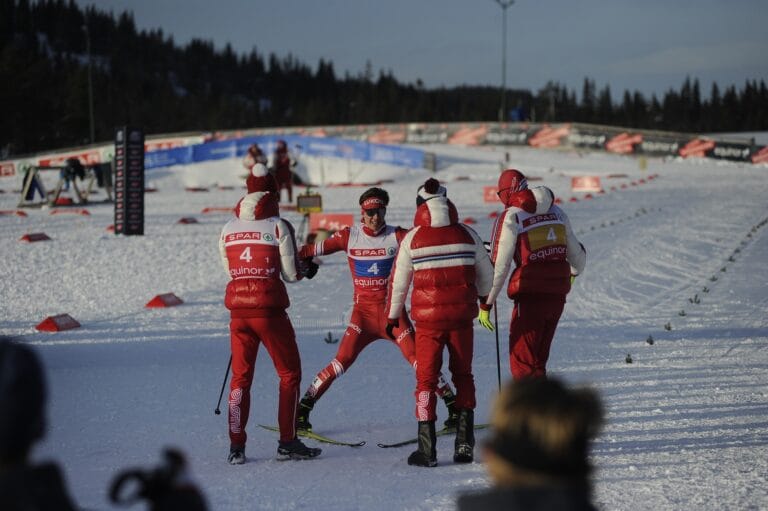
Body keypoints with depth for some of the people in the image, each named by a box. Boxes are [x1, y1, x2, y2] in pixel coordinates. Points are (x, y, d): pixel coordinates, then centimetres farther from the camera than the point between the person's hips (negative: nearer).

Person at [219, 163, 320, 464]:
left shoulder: (228, 229, 7)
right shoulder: (279, 227, -6)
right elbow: (291, 275, -3)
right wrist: (304, 267, 18)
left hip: (238, 310, 4)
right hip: (269, 309, -4)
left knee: (241, 377, 12)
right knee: (290, 374, 9)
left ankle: (236, 446, 6)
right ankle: (288, 442, 7)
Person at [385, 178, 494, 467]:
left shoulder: (413, 238, -4)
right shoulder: (467, 235, 1)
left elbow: (398, 281, 2)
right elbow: (486, 275, 11)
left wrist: (392, 315, 16)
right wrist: (483, 298, 32)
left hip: (428, 317, -2)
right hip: (462, 316, 2)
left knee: (426, 378, 6)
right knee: (463, 375, 15)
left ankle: (427, 449, 1)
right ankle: (464, 443, 10)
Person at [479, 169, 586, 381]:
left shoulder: (510, 218, -8)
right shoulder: (556, 212, 10)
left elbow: (499, 265, -12)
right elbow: (576, 254, 20)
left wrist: (486, 304, -7)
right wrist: (574, 272, 42)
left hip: (530, 296, -6)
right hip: (558, 296, 6)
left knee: (522, 364, -2)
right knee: (538, 360, 17)